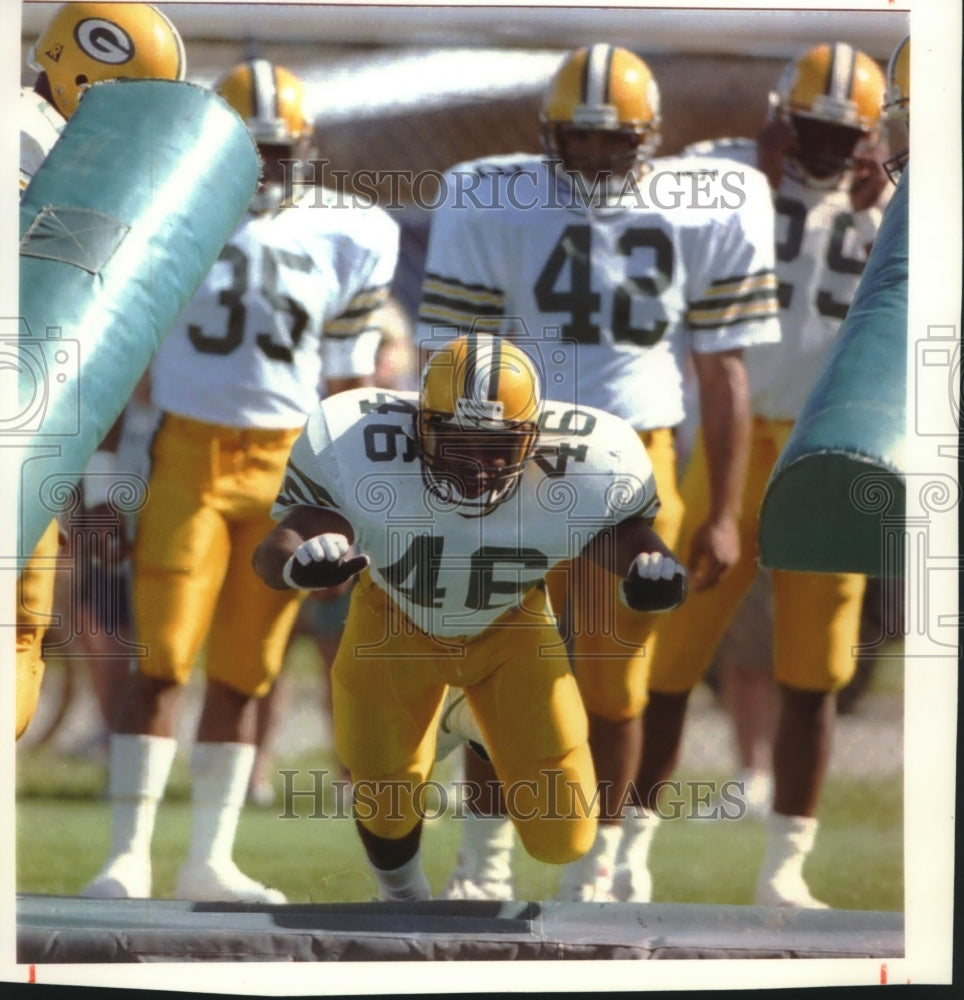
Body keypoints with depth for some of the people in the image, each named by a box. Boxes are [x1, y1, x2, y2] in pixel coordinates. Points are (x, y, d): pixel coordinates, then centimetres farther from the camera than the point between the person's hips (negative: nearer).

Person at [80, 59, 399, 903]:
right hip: (187, 455, -2)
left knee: (244, 670, 4)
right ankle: (129, 854, -5)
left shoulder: (345, 241, 6)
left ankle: (210, 859, 10)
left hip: (288, 468, 2)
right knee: (163, 660, -8)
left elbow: (349, 385, 12)